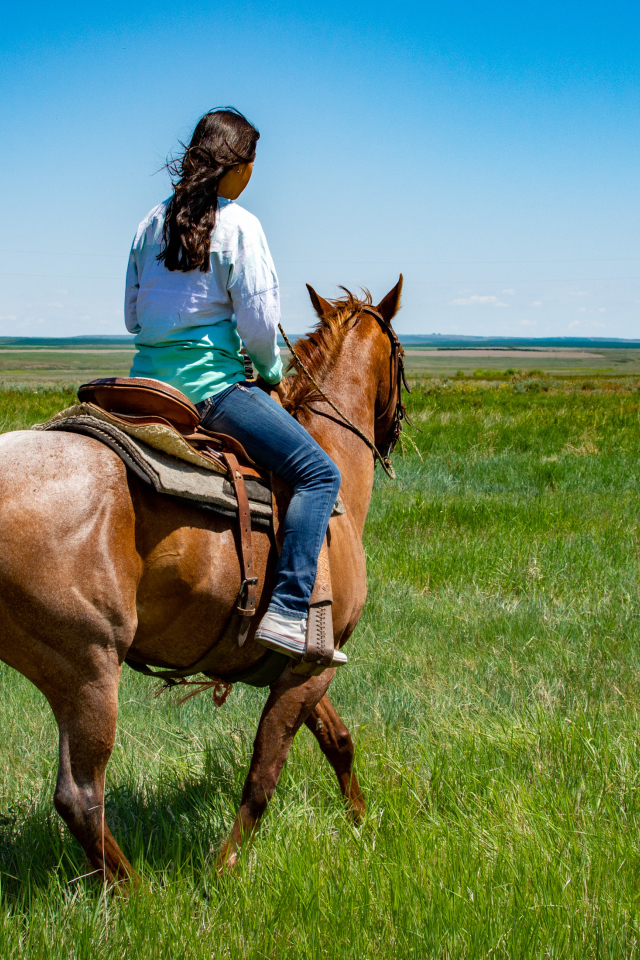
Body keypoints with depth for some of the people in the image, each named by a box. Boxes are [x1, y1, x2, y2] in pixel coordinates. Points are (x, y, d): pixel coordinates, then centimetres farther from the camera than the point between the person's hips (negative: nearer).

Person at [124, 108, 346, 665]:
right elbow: (259, 324, -12)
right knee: (319, 474, -8)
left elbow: (132, 315, 16)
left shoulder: (153, 222, 13)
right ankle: (288, 610, -22)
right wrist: (271, 373, 6)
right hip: (209, 383, -8)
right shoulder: (237, 225, -8)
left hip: (147, 384, 8)